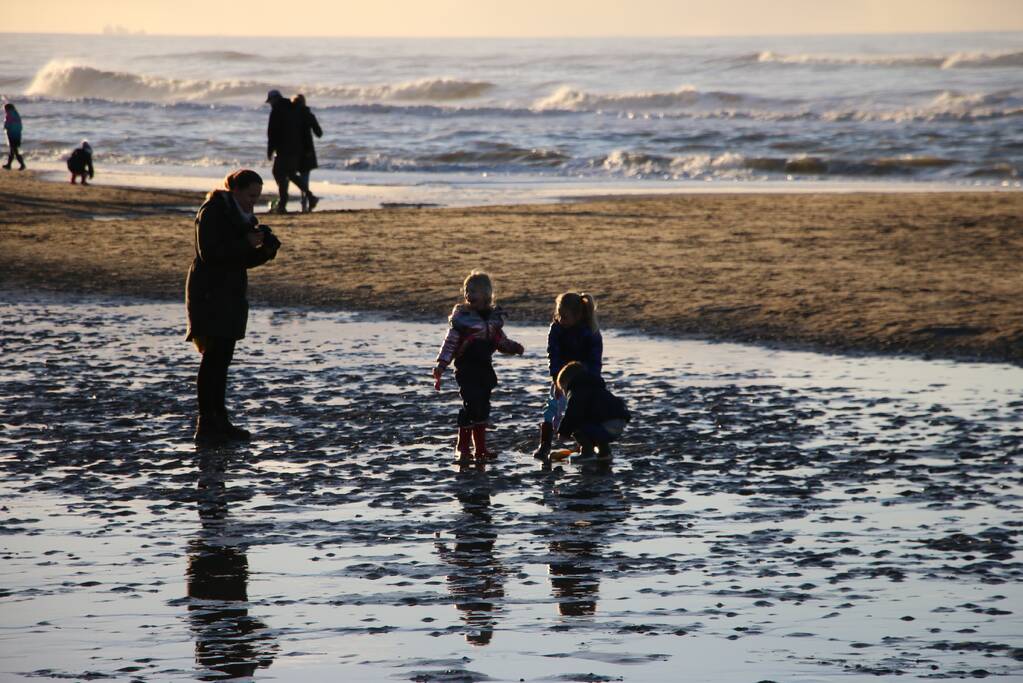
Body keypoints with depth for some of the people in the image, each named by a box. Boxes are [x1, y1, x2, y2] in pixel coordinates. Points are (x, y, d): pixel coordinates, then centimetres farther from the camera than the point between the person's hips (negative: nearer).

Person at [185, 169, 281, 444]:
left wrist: (266, 250, -2)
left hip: (231, 296, 9)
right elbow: (209, 253, -20)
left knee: (222, 358, 8)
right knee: (213, 356, -12)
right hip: (209, 294, -9)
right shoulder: (212, 212, -11)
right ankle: (206, 424, -13)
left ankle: (219, 421, 11)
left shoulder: (243, 216, 15)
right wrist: (247, 243, -23)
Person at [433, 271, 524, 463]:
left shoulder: (494, 316, 9)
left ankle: (480, 448, 17)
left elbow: (501, 342, 20)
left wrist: (514, 347, 3)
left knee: (483, 407, 10)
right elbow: (450, 342, -6)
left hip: (485, 368, 5)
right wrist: (441, 364, -12)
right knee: (471, 405, -13)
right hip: (466, 368, -5)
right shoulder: (461, 316, -6)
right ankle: (462, 447, -5)